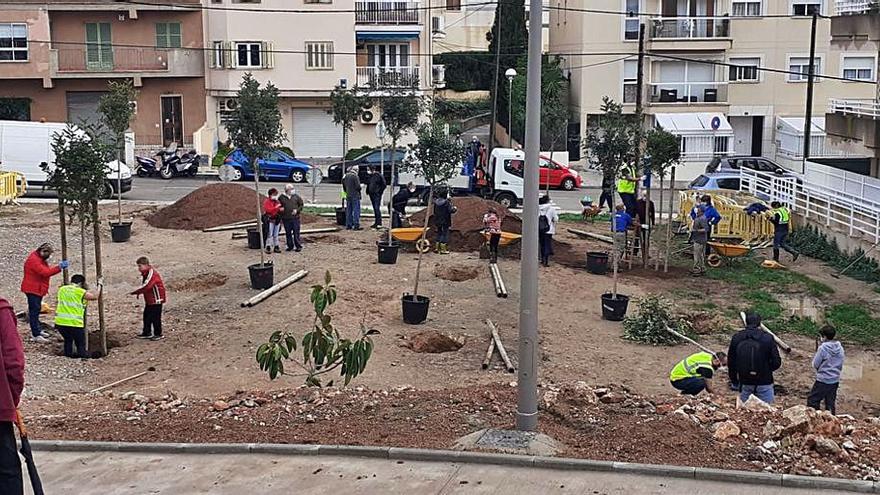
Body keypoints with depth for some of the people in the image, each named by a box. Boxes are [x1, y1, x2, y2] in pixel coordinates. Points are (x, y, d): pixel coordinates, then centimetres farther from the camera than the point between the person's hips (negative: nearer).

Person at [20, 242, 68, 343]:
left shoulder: (41, 259, 12)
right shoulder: (33, 259, -21)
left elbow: (47, 270, 13)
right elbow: (45, 272, -29)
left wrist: (60, 267, 1)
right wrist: (59, 267, -28)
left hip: (38, 289, 11)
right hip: (32, 289, -11)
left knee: (36, 310, 18)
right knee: (34, 311, -8)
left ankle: (37, 330, 29)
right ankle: (36, 335, -8)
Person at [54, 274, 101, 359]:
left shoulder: (62, 289, 10)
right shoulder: (81, 292, -5)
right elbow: (95, 297, 7)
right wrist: (99, 286, 22)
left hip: (60, 322, 5)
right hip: (75, 323, -5)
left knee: (68, 340, 27)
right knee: (81, 344, 9)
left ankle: (68, 355, 28)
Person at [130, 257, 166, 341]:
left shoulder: (152, 273, -22)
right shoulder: (144, 274, 9)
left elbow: (146, 286, -31)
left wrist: (136, 292, -24)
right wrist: (139, 292, 1)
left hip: (156, 299, -10)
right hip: (148, 300, 10)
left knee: (155, 317, -2)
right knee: (146, 316, 15)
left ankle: (158, 334, 8)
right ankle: (147, 333, 25)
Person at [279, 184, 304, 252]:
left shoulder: (296, 196, 4)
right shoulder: (281, 197, 4)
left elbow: (301, 205, 9)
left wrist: (297, 210, -9)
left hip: (295, 218, -1)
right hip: (286, 219, 1)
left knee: (296, 233, -1)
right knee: (288, 233, 8)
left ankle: (298, 246, 8)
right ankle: (290, 246, 19)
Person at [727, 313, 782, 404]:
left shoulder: (736, 338, 0)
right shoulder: (768, 338, -8)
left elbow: (730, 362, 7)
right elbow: (776, 362, -8)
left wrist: (734, 380, 19)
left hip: (745, 383, 3)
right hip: (764, 383, -3)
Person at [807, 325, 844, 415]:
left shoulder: (823, 348, -17)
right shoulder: (840, 348, 2)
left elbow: (815, 364, -10)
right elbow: (840, 366, 12)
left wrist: (817, 353, 4)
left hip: (823, 380, -6)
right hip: (835, 380, 6)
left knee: (812, 402, 3)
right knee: (831, 404, 14)